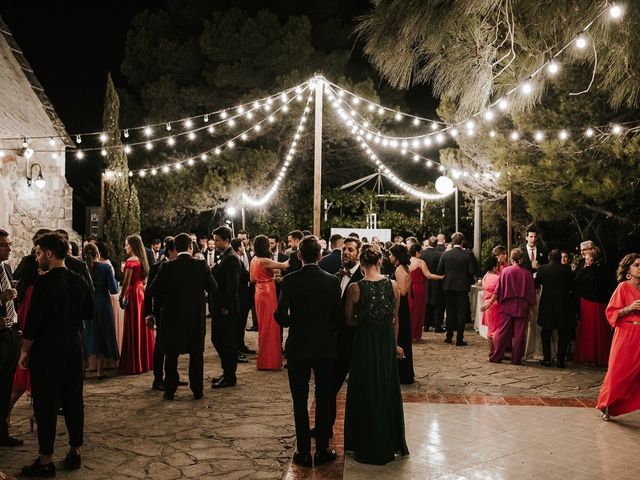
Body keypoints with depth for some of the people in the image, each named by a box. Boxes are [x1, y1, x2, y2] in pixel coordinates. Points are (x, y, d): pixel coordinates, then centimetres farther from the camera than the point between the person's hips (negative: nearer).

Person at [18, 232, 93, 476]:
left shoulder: (44, 282, -15)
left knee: (46, 403, 2)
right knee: (73, 400, 13)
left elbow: (33, 319, -15)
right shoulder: (79, 281, 3)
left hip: (47, 350, -6)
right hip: (74, 348, 6)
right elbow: (89, 312, 13)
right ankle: (75, 451, 21)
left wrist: (25, 350, -5)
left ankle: (46, 460, 8)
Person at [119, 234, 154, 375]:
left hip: (133, 295, -8)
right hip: (143, 294, 8)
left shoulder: (131, 261, -14)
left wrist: (122, 298, -11)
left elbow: (126, 282, -17)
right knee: (142, 328, 14)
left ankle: (134, 365, 4)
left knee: (133, 329, -1)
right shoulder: (142, 260, 10)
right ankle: (146, 361, 21)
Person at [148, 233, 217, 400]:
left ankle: (170, 391, 14)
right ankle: (197, 390, 13)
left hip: (173, 316, 0)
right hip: (197, 316, 0)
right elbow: (213, 288, -6)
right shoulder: (201, 265, -8)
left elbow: (153, 290, -7)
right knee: (196, 354, 11)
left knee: (171, 355, 11)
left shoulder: (167, 267, -9)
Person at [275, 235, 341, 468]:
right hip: (325, 346, 2)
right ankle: (323, 450, 19)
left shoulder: (289, 281, -12)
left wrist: (295, 323, 6)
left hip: (298, 347, -1)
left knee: (300, 401, 8)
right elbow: (338, 317, -5)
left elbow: (280, 316, -14)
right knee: (324, 399, 12)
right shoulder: (332, 281, -7)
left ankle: (304, 452, 13)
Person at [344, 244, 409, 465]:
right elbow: (395, 320, 4)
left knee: (367, 393, 11)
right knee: (388, 391, 18)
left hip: (364, 343, -3)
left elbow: (350, 320, -6)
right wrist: (394, 344, 15)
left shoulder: (355, 288, -15)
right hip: (387, 343, 3)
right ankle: (392, 443, 33)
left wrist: (366, 321, 7)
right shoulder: (393, 285, -6)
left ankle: (370, 448, 21)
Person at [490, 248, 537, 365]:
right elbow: (531, 292, 0)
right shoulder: (527, 273, -4)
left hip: (507, 306, 0)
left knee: (503, 332, 6)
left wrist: (500, 301, 13)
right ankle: (516, 359, 8)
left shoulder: (505, 271, -5)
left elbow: (499, 290, 0)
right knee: (519, 334, 6)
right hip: (522, 307, 0)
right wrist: (531, 307, 8)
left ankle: (497, 357, 8)